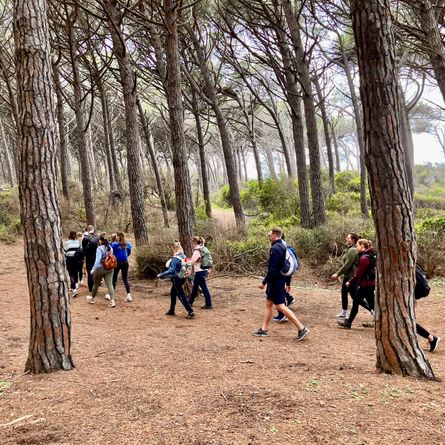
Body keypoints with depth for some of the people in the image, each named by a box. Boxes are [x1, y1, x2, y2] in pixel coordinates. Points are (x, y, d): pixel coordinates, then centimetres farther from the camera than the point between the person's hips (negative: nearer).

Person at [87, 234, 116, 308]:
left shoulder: (99, 248, -15)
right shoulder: (110, 248, 4)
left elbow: (98, 260, -22)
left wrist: (93, 269, -20)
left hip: (100, 269, -5)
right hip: (109, 269, 5)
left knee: (96, 284, 15)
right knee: (110, 284, 0)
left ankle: (92, 298, 34)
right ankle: (112, 300, -13)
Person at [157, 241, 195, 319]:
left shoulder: (175, 259, -21)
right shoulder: (183, 256, 5)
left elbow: (171, 271, -28)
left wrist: (161, 275, -22)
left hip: (177, 279, -9)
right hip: (182, 278, 9)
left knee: (181, 295, -4)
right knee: (173, 293, 22)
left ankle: (191, 312, -8)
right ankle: (171, 310, 33)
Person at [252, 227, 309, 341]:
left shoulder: (275, 248, -20)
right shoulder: (283, 247, 10)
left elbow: (272, 269, -25)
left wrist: (264, 282, -17)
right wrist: (287, 283, 21)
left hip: (276, 281, -10)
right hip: (280, 280, 10)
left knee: (280, 306, -7)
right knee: (269, 304, 15)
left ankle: (302, 328, -6)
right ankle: (264, 329, 22)